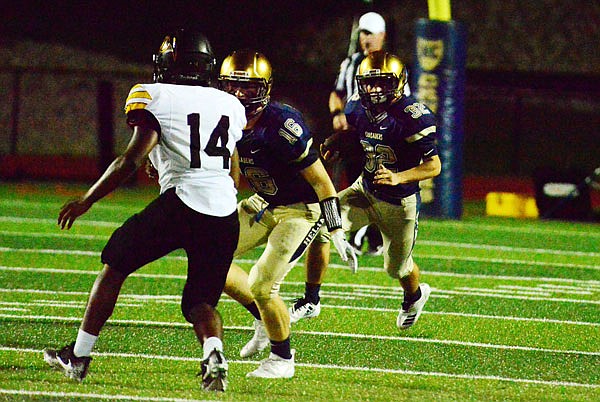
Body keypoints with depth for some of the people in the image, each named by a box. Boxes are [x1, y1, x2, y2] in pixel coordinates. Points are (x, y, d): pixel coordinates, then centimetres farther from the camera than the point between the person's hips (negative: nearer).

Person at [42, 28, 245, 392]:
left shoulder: (156, 98, 0)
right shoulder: (230, 104, 17)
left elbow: (132, 160, -7)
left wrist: (86, 201, 1)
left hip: (182, 201, -4)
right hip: (226, 213, 4)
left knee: (116, 264, 16)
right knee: (200, 301, 12)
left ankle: (79, 356, 20)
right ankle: (214, 355, -20)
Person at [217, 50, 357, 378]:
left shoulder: (282, 126, -28)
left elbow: (321, 181, -22)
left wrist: (336, 233, -22)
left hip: (301, 209, -8)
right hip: (263, 204, 8)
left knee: (261, 286, -14)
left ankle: (282, 360, 9)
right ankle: (263, 319, 20)